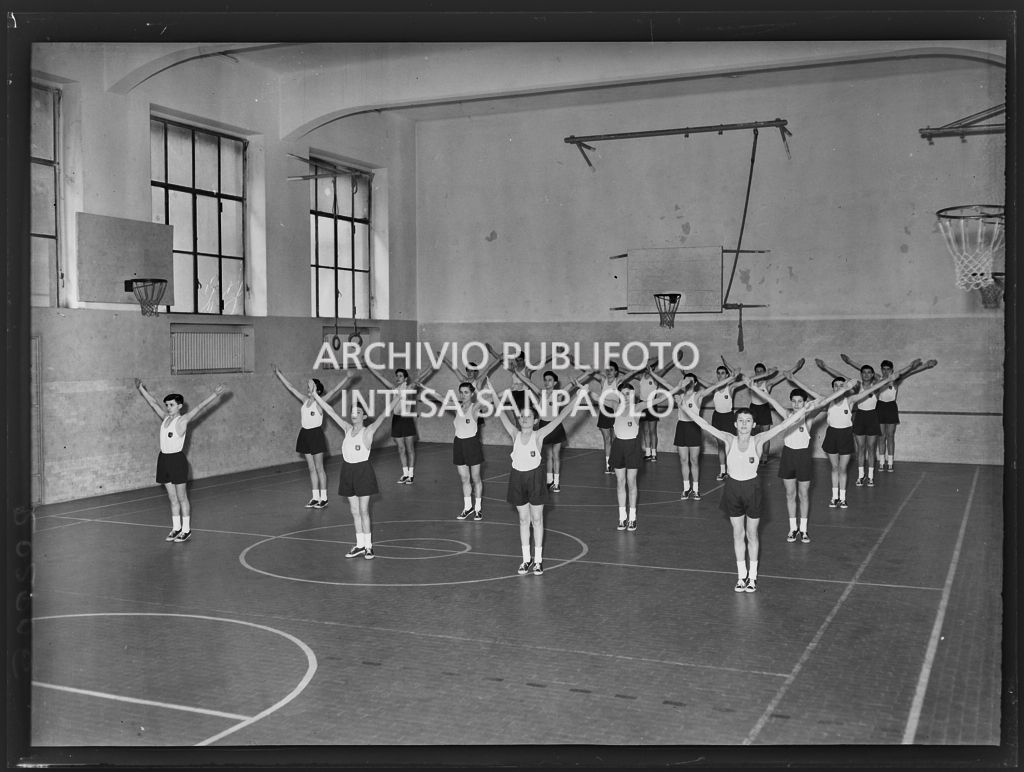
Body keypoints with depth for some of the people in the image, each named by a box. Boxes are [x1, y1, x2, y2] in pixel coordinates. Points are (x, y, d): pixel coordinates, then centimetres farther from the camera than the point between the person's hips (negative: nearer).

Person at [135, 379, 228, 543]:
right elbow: (153, 403, 22)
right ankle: (176, 528, 20)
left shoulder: (183, 420, -8)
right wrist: (141, 389, 29)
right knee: (172, 497, 12)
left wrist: (215, 394, -29)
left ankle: (186, 530, 8)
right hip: (164, 459, 6)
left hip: (177, 459, -6)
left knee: (182, 497, 1)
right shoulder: (165, 418, 11)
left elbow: (200, 407, -19)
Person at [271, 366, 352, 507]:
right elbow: (290, 387, 14)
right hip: (305, 435, 6)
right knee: (311, 468, 10)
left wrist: (347, 379, -32)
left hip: (316, 435, -6)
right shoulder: (305, 400, 8)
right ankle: (315, 498, 16)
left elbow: (335, 390, -20)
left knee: (319, 468, 0)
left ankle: (323, 498, 8)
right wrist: (278, 374, 16)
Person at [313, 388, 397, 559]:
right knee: (354, 511, 11)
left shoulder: (368, 431, -9)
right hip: (348, 470, 5)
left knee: (363, 511, -2)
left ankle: (368, 546, 7)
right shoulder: (347, 428, 6)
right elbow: (331, 412, 7)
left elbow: (383, 415, -22)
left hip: (363, 471, -5)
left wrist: (393, 401, -34)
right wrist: (316, 397, 5)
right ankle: (360, 545, 20)